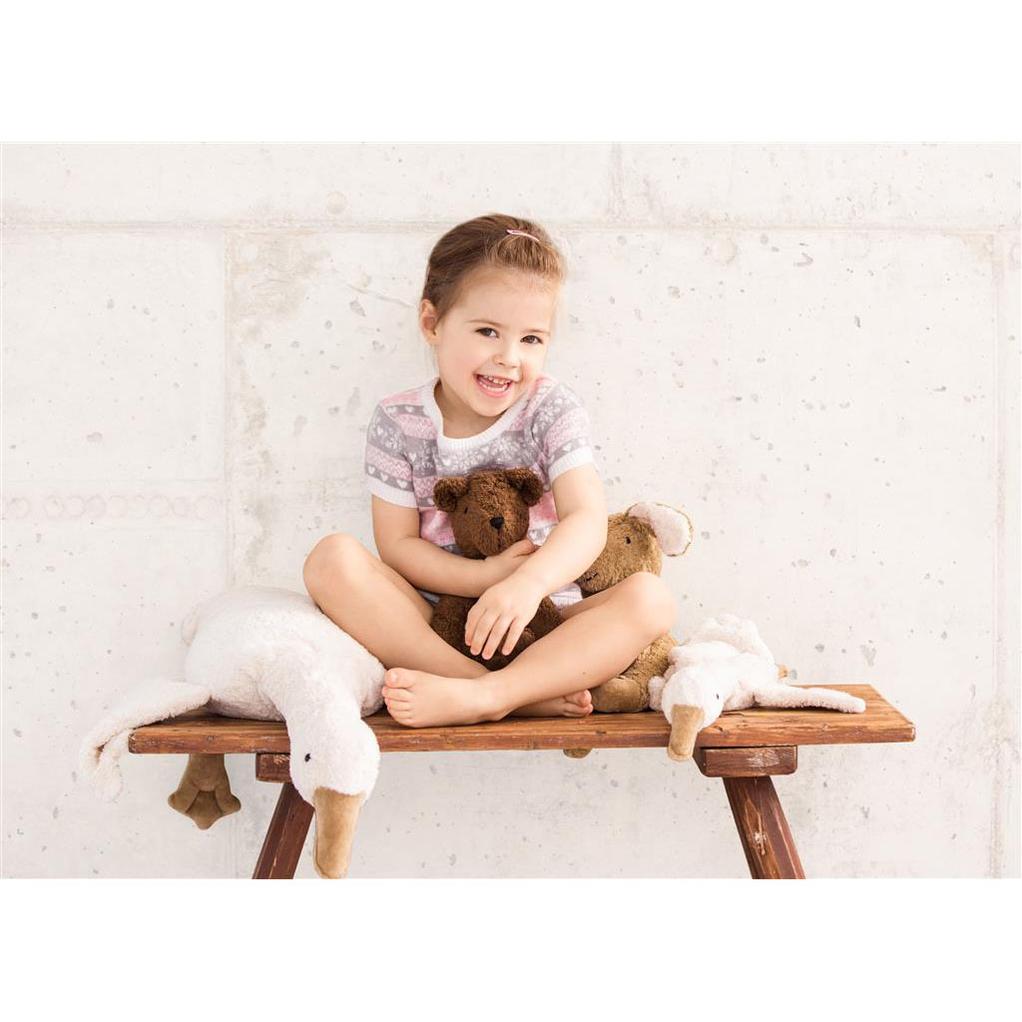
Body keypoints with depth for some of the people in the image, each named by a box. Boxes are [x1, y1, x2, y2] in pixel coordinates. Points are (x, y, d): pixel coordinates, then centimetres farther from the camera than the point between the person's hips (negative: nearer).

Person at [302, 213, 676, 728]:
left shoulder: (552, 410, -4)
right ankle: (522, 695, -31)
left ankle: (481, 696, -36)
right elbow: (397, 544, -4)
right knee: (333, 558, -25)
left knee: (650, 597, -25)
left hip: (543, 619, 0)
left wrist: (527, 583, -37)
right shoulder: (397, 423, -1)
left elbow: (587, 519, -17)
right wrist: (485, 577, -21)